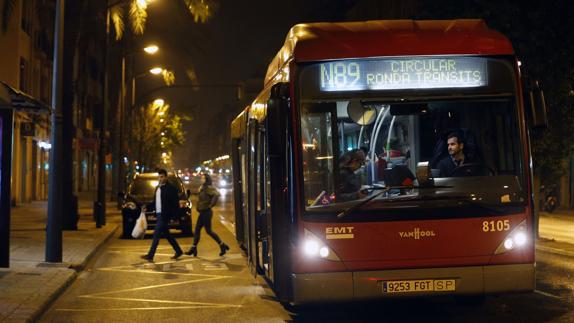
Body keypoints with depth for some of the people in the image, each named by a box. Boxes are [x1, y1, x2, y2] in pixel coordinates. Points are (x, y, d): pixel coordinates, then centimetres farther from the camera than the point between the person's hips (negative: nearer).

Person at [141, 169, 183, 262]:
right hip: (159, 214, 9)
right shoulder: (158, 188, 14)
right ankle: (178, 251, 26)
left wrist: (174, 216, -16)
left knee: (156, 234, -9)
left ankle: (150, 256, -5)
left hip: (164, 215, -9)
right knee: (167, 235, 15)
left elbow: (176, 203, -12)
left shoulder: (171, 188, -11)